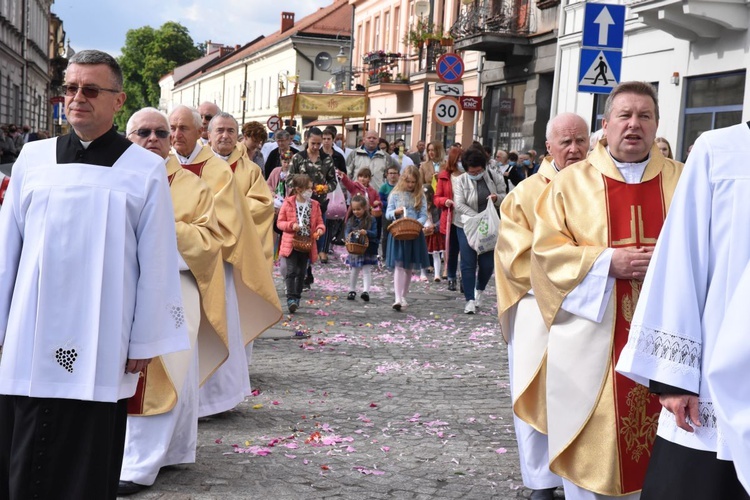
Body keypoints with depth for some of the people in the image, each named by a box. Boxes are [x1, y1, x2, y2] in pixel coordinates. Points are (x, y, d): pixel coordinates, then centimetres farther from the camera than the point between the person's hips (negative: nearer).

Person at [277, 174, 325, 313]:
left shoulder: (314, 205, 5)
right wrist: (291, 225, -18)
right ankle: (291, 299, -14)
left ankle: (297, 298, 20)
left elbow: (319, 222, 11)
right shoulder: (288, 203, -3)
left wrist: (320, 229, -12)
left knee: (301, 273, 10)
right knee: (291, 271, -12)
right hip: (291, 243, -3)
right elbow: (280, 222, 0)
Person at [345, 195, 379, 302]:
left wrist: (366, 232, -30)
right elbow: (347, 232, -2)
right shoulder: (351, 220, 2)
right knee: (353, 271, 16)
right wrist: (348, 236, -25)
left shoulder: (371, 220, -7)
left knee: (366, 271, -5)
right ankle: (352, 290, 28)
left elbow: (375, 233, -10)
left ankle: (366, 291, -11)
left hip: (367, 250, -4)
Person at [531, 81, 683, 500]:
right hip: (593, 339, -1)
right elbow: (546, 249, -3)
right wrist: (606, 261, -15)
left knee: (659, 439, 6)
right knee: (593, 444, 3)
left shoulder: (685, 182, 10)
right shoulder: (570, 182, 5)